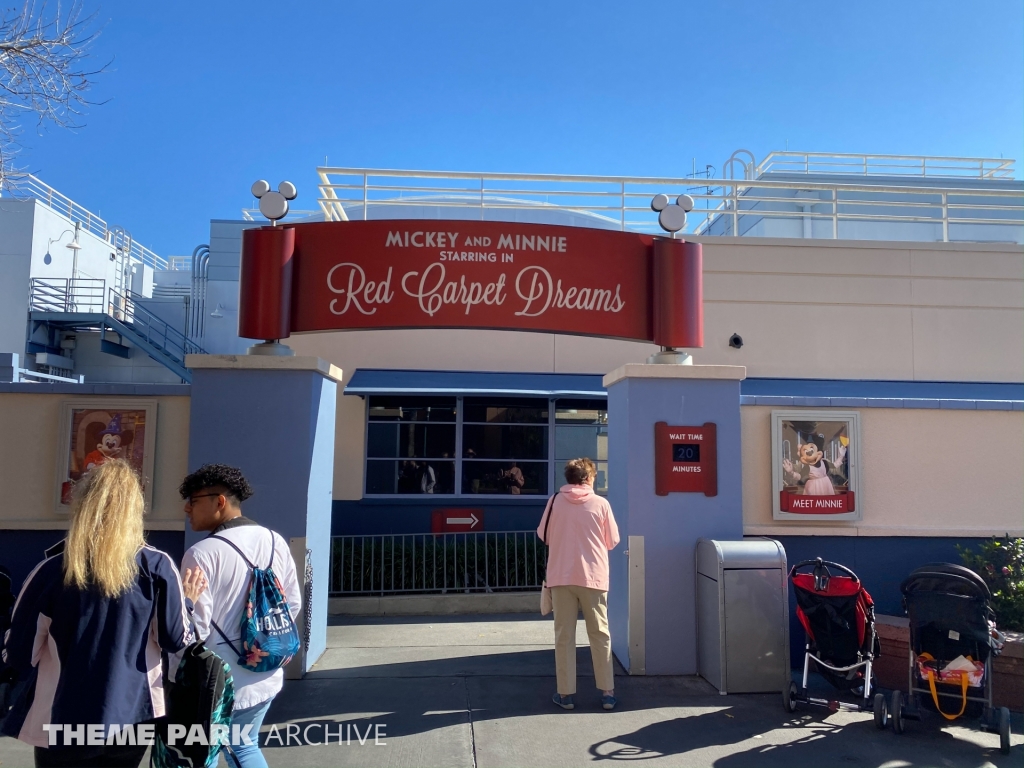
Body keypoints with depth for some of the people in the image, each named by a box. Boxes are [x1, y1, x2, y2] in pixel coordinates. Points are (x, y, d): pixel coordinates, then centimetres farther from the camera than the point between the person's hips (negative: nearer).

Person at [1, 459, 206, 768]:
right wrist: (188, 600, 13)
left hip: (65, 725, -1)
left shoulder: (52, 569, -12)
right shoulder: (158, 566, -11)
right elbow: (176, 641, -4)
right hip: (133, 718, 1)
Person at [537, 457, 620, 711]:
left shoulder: (555, 501, 0)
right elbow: (612, 541, 4)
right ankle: (607, 692, 14)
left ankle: (565, 693, 10)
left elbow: (543, 535, 10)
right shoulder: (600, 503, -3)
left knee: (564, 636, 7)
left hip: (561, 577, 1)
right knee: (600, 635, 10)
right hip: (593, 577, 0)